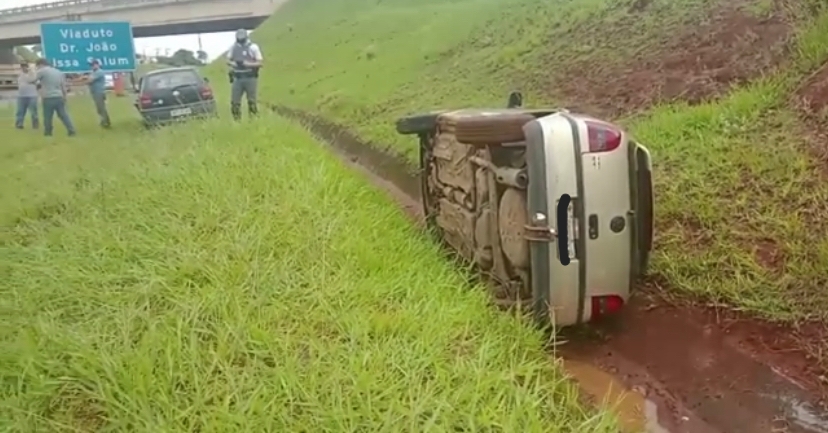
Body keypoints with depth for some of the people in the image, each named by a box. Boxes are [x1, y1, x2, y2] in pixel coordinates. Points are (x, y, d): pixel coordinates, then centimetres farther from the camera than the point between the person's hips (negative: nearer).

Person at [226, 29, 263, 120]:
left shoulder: (253, 47, -5)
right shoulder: (233, 47, 7)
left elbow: (259, 63, -7)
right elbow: (228, 61, 14)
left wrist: (246, 63, -18)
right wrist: (233, 63, -9)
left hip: (250, 78, -3)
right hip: (237, 78, 4)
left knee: (252, 101, 0)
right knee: (234, 101, 4)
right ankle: (237, 121, 15)